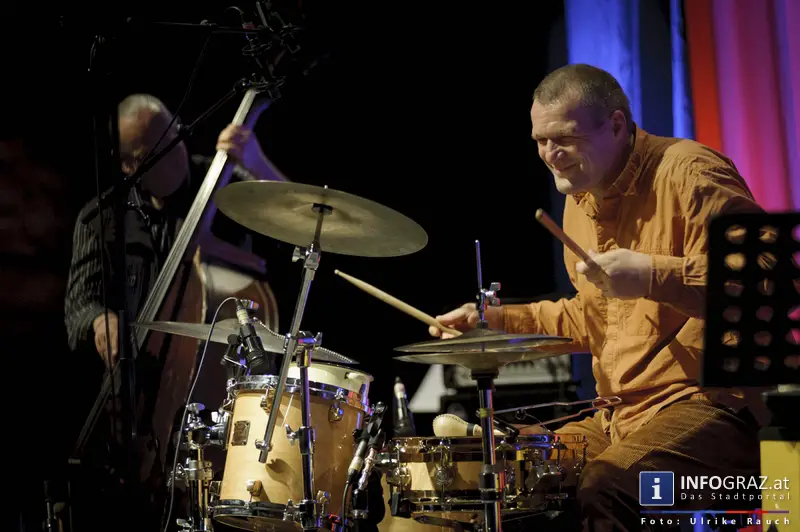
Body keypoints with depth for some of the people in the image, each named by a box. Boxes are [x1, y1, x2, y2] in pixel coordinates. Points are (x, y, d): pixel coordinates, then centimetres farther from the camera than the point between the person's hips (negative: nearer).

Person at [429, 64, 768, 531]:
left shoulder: (688, 173, -13)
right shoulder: (581, 200, 16)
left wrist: (652, 275, -29)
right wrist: (500, 319, 15)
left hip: (714, 402, -9)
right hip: (622, 413, 9)